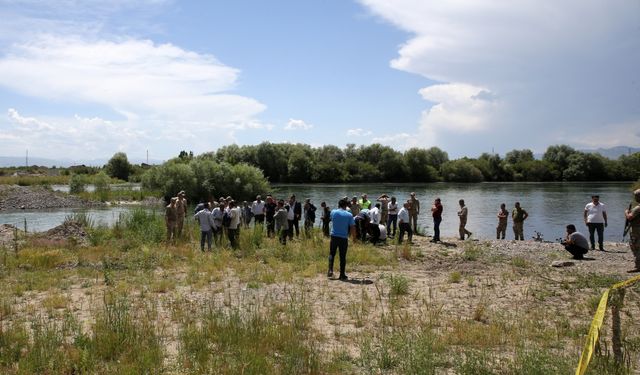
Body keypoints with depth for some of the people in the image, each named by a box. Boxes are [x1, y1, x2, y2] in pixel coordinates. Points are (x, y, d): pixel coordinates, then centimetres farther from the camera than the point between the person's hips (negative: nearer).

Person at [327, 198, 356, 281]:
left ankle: (330, 271, 2)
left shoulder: (333, 212, -1)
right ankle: (342, 275, 10)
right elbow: (352, 228, -7)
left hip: (334, 236, 1)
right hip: (344, 238, -1)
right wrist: (354, 237, 7)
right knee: (343, 257, 5)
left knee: (332, 254, 16)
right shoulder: (349, 215, -6)